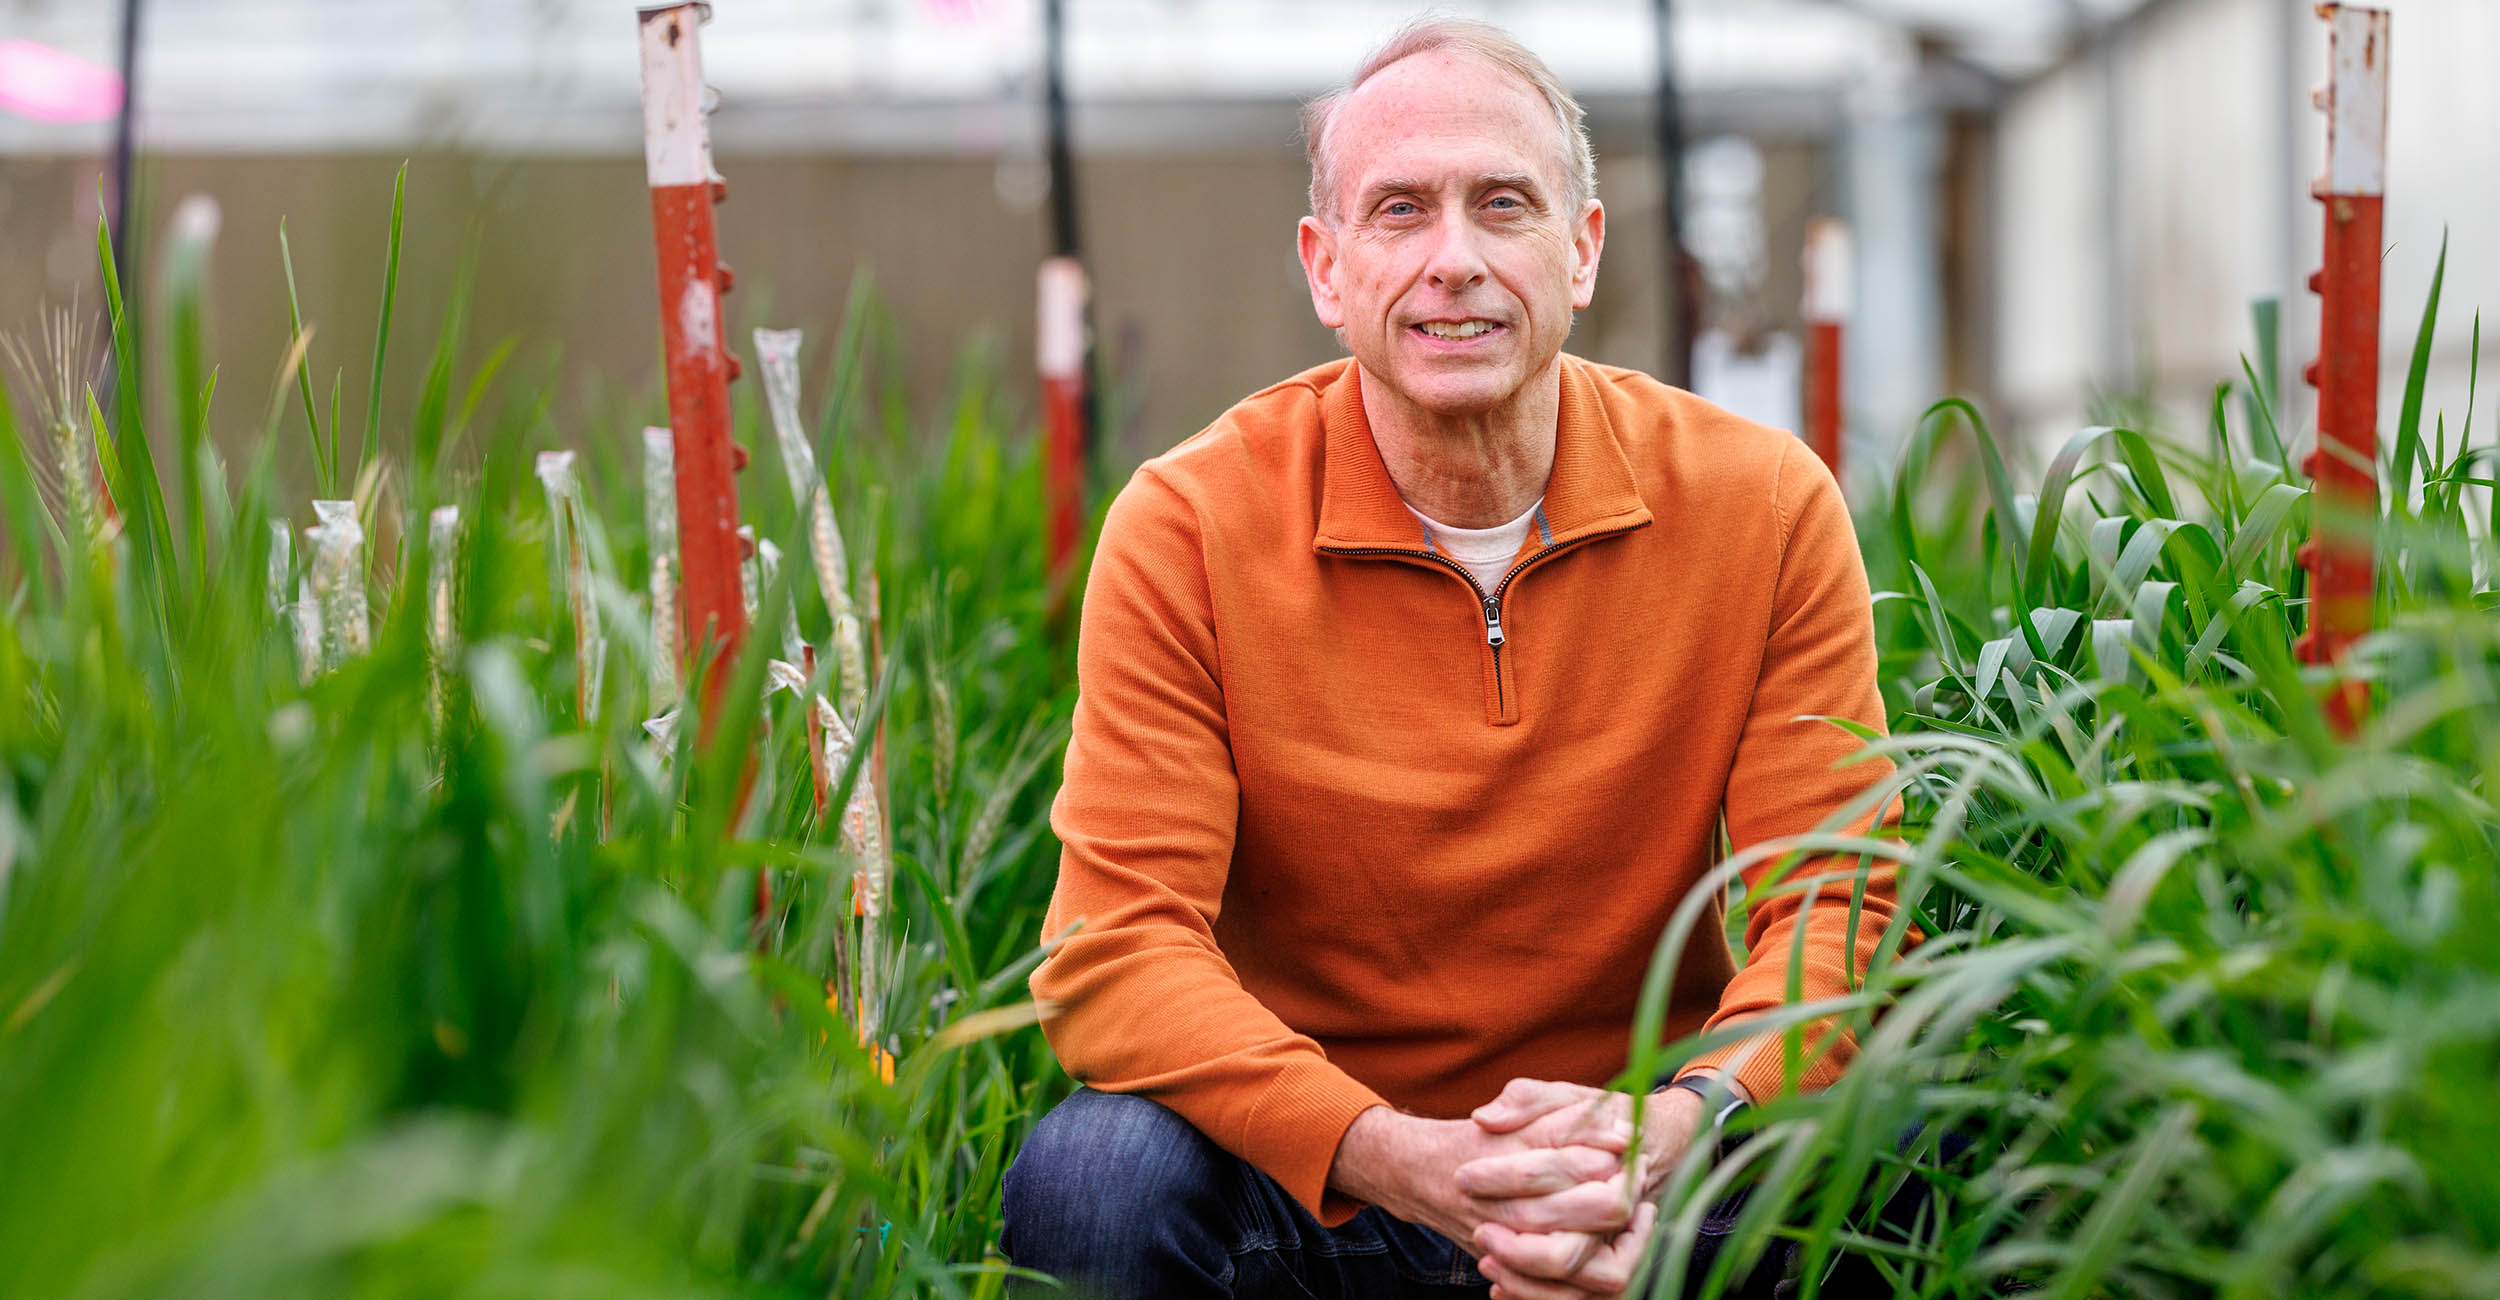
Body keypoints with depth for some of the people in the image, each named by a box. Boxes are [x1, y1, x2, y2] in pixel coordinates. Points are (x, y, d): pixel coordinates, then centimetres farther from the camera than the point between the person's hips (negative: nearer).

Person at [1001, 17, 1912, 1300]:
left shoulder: (1767, 505, -5)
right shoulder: (1186, 527, -10)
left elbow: (1840, 902, -8)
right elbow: (1117, 944, -15)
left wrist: (1672, 1125, -29)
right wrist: (1391, 1153, -32)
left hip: (1634, 1164, 1)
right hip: (1313, 1183, 0)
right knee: (1091, 1180, -31)